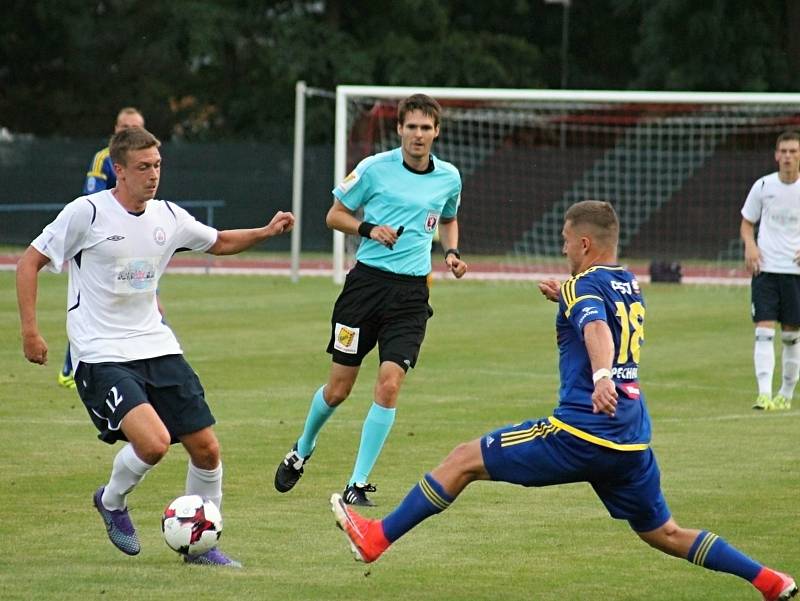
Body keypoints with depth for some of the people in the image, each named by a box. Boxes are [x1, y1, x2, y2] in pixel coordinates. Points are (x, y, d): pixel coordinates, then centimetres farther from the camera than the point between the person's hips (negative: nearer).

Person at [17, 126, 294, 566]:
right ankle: (112, 501, 7)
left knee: (206, 448, 2)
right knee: (154, 441, -25)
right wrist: (30, 330, -10)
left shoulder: (168, 217, 6)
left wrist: (265, 232, 6)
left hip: (157, 348, 6)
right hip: (102, 355, -6)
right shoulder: (87, 213, -10)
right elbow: (29, 263, -3)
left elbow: (219, 242, 24)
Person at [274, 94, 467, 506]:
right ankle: (301, 451, 34)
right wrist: (369, 229, -14)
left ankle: (358, 484, -4)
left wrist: (451, 252, 6)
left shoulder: (449, 177, 6)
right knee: (339, 388, 4)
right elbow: (335, 215, 5)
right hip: (367, 281, -2)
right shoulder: (374, 168, -4)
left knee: (389, 384, -13)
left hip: (411, 291, 2)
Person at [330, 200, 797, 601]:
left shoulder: (585, 285, -6)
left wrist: (601, 375, -48)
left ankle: (377, 538, 5)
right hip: (633, 442, 8)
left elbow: (597, 331, -29)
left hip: (580, 433, -8)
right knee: (665, 534, 18)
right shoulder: (630, 286, 19)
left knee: (465, 460, 3)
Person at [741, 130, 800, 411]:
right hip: (765, 268, 0)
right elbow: (747, 223, 11)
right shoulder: (763, 186, 0)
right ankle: (764, 393, -16)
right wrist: (750, 246, -9)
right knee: (764, 331, -12)